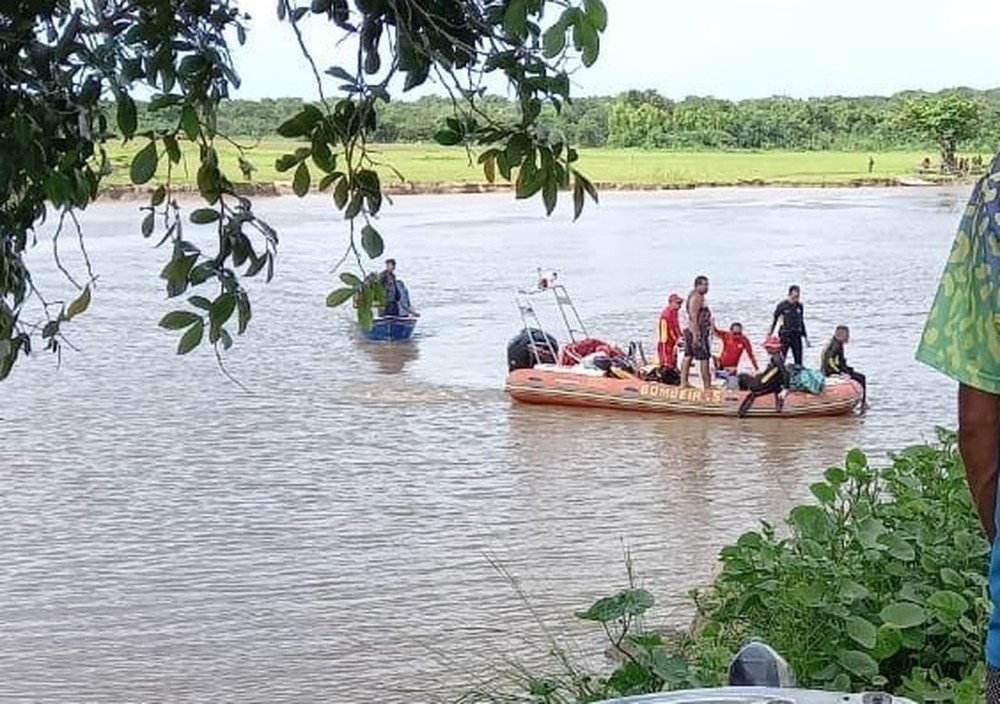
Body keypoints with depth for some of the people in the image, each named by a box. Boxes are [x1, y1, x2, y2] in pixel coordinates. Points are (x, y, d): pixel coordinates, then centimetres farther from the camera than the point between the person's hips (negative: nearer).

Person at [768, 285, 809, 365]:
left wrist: (805, 337, 19)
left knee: (798, 361, 5)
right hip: (784, 335, -5)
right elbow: (774, 320, -2)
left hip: (797, 335, 5)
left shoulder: (799, 306, 7)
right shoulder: (782, 306, -8)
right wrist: (769, 335, -5)